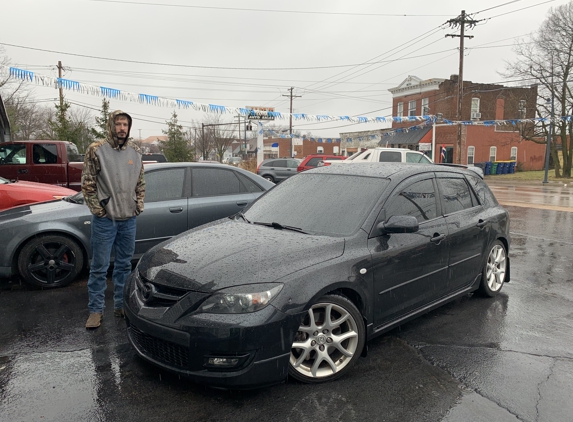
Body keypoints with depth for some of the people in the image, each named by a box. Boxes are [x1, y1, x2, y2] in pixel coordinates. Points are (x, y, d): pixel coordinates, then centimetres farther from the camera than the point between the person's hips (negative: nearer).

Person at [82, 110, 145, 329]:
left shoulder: (135, 152, 8)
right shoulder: (96, 149, -6)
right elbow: (87, 184, -5)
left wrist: (139, 204, 5)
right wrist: (97, 208, -10)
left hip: (128, 219, 5)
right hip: (104, 220, -4)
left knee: (124, 265, 13)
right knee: (99, 267, 3)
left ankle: (121, 305, 26)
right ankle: (96, 310, 14)